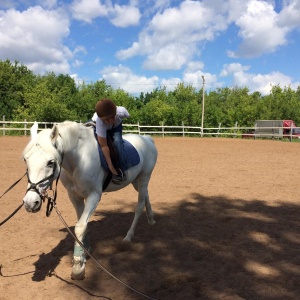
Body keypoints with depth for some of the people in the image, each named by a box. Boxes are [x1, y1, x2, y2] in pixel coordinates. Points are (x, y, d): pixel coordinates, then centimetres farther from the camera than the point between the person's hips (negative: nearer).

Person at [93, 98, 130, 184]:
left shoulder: (122, 112, -39)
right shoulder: (99, 121, -43)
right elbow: (104, 146, -41)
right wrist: (111, 167, -40)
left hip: (116, 126, 0)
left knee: (117, 141, -28)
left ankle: (121, 170, -20)